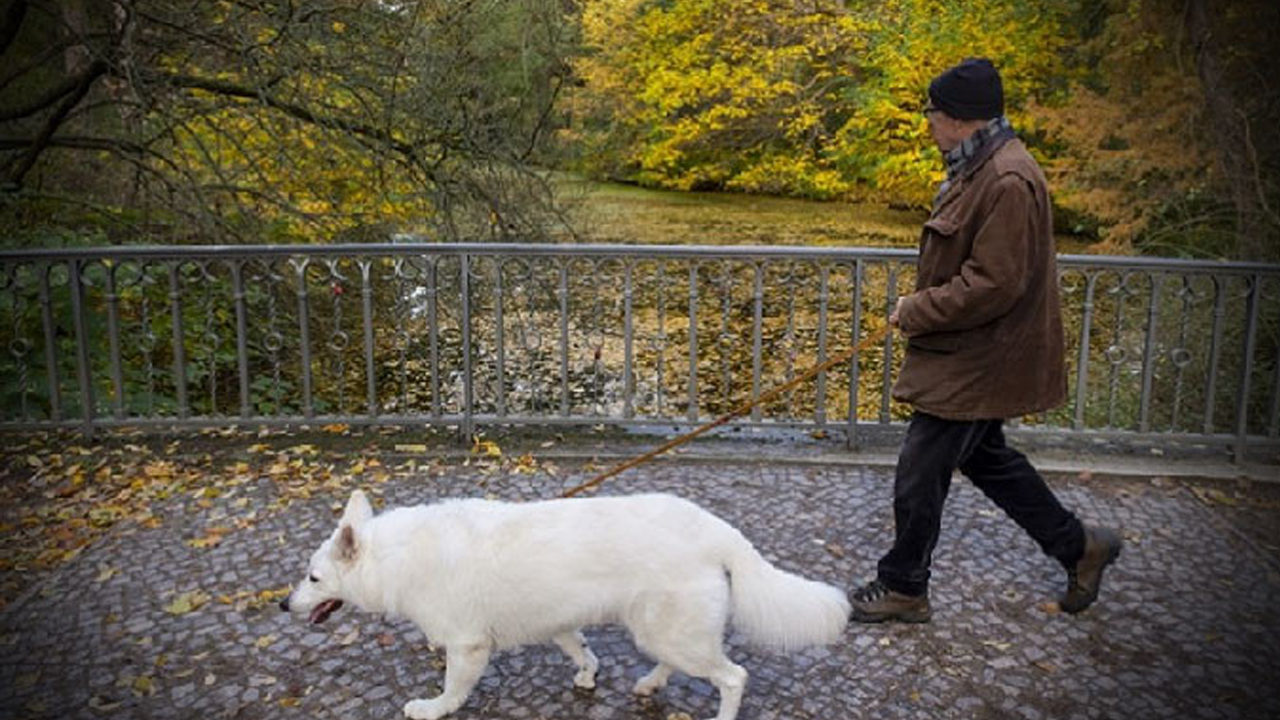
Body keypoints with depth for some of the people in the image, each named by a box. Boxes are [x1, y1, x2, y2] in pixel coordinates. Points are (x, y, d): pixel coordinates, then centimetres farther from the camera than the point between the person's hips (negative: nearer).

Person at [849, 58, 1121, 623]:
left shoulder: (1009, 182, -24)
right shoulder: (979, 169, 10)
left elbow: (993, 284, -27)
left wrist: (916, 312, -17)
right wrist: (920, 307, 9)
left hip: (978, 362, -11)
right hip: (973, 357, 11)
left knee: (920, 472, 0)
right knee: (986, 459, 22)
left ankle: (902, 588, 18)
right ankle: (1078, 546, 35)